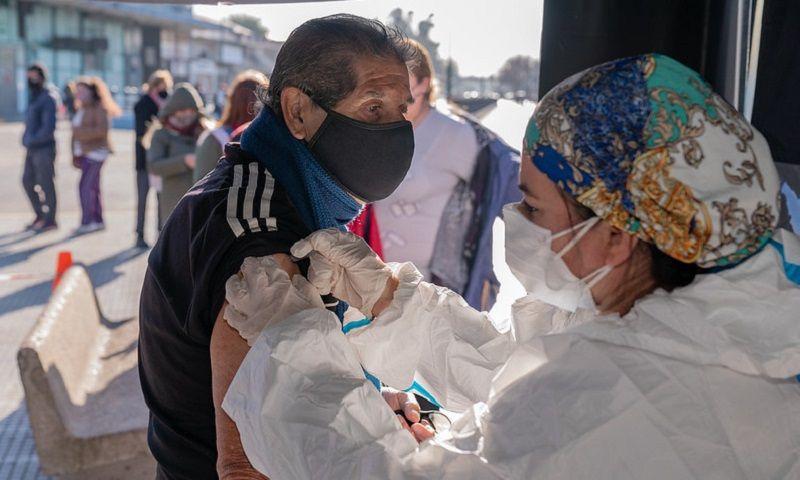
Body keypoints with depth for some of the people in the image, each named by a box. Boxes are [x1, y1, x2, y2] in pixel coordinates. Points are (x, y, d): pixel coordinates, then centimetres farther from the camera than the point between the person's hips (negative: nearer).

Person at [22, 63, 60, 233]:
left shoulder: (47, 99, -14)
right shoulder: (32, 96, 14)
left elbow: (48, 127, -20)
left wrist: (32, 141, -16)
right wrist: (26, 139, 8)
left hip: (44, 148, -9)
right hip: (32, 149, 9)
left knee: (45, 184, -2)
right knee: (27, 181, 13)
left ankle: (50, 220, 7)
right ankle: (40, 215, 25)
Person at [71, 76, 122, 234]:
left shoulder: (99, 108, -9)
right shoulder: (81, 109, 17)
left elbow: (102, 129, -18)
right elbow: (77, 132, 21)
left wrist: (83, 132, -21)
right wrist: (75, 155, 20)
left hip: (95, 152, -9)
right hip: (84, 153, 9)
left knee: (85, 186, -14)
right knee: (93, 187, 10)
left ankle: (87, 222, -11)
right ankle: (98, 221, 16)